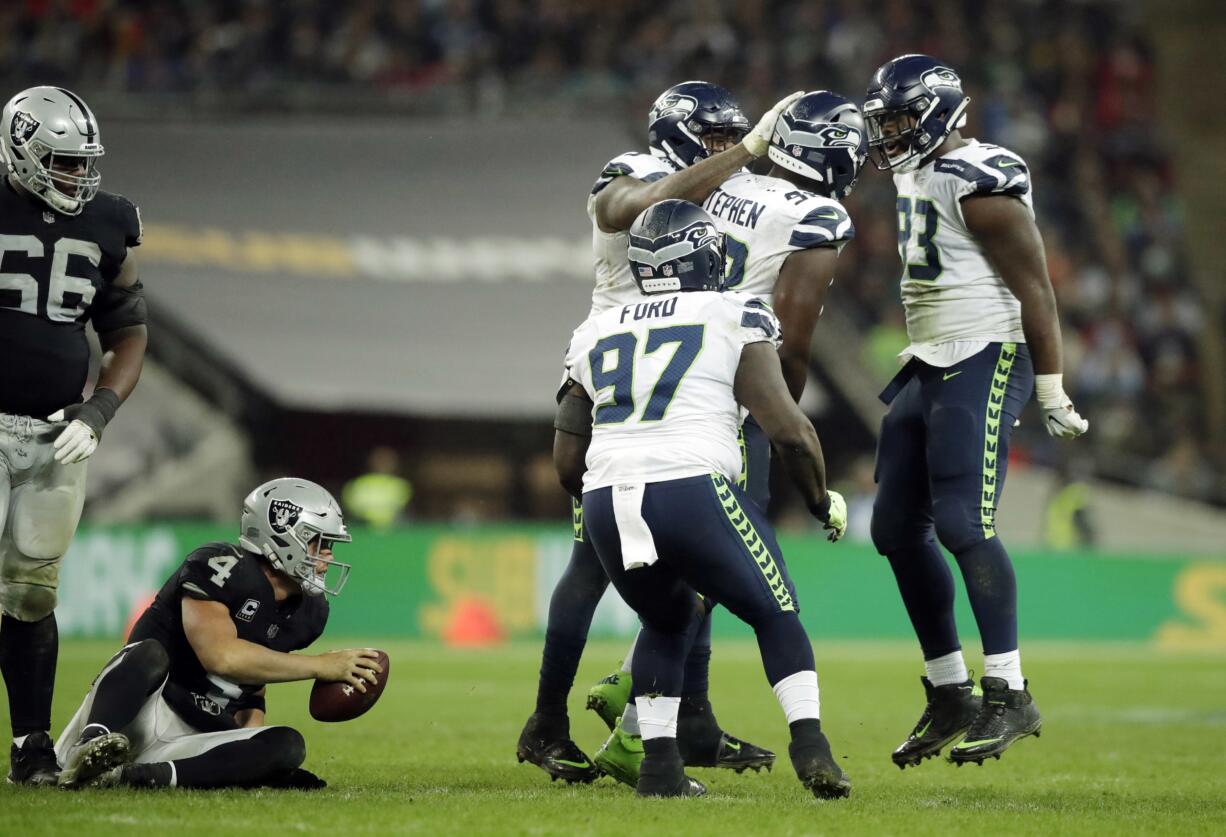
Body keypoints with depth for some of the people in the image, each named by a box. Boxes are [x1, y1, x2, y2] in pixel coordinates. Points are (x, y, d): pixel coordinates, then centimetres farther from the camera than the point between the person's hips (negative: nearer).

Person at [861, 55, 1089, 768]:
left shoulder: (978, 181, -14)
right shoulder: (918, 177, 15)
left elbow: (1034, 289, -15)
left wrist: (1052, 392, -15)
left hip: (985, 362, -10)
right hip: (930, 364, 10)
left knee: (963, 524, -18)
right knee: (898, 529, 7)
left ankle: (1010, 698, -14)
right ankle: (950, 695, 15)